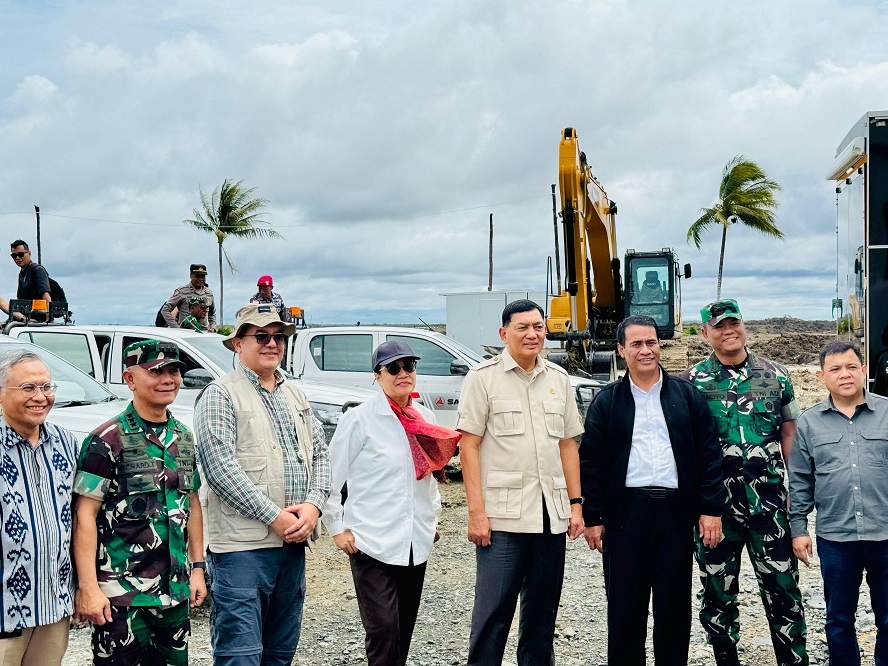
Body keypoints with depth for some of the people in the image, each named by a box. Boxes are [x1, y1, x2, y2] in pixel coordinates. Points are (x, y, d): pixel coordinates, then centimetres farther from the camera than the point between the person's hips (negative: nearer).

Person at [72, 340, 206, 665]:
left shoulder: (183, 437, 10)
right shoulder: (107, 440, -9)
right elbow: (84, 516, -12)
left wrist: (197, 568, 14)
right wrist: (87, 587, -17)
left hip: (175, 591, 6)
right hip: (122, 595, -6)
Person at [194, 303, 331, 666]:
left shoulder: (294, 394, 16)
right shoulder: (221, 394, -6)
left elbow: (319, 454, 13)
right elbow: (220, 468, -15)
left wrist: (313, 504, -5)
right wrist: (274, 516, -16)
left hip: (294, 541, 7)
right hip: (242, 544, -7)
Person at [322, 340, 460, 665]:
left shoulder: (425, 417, 9)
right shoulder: (359, 419, -8)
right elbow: (330, 477, -4)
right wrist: (337, 527, -6)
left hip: (416, 541, 6)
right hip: (372, 542, -6)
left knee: (404, 628, 12)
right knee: (383, 627, -10)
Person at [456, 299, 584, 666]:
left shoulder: (558, 378, 12)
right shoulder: (483, 377, -3)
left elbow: (567, 444, 15)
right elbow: (468, 445, -6)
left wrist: (575, 503, 9)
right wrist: (476, 511, -12)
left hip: (552, 515, 5)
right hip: (502, 515, -5)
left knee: (543, 609, 12)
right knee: (493, 609, -3)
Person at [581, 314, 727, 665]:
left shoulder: (687, 395, 7)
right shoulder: (606, 402, 6)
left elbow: (709, 454, 6)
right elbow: (590, 463, 5)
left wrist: (711, 508, -1)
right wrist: (592, 518, 0)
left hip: (677, 512, 1)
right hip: (625, 513, 0)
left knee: (675, 607, 9)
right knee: (624, 608, 5)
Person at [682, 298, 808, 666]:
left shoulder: (775, 375, 5)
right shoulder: (691, 381, 0)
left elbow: (790, 434, 10)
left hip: (768, 501, 0)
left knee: (782, 585, 3)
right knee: (718, 590, 10)